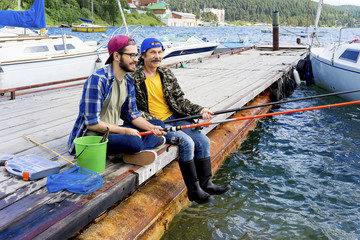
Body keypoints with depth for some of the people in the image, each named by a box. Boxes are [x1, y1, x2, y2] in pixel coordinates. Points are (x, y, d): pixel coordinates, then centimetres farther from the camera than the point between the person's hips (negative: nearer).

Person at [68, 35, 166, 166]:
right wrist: (124, 131, -19)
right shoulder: (98, 79, -19)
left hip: (112, 131, 9)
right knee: (134, 141, -36)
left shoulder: (128, 80, 7)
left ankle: (138, 152, -22)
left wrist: (151, 128, -9)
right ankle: (151, 141, -4)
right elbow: (92, 123, -21)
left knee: (158, 124, 1)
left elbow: (133, 114, 10)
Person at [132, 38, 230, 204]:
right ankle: (193, 190, -13)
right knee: (186, 142, -25)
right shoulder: (135, 79, -8)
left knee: (203, 141, -8)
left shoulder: (167, 74, 10)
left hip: (174, 118, 7)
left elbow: (180, 101, 10)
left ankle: (205, 184, 4)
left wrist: (199, 110, -6)